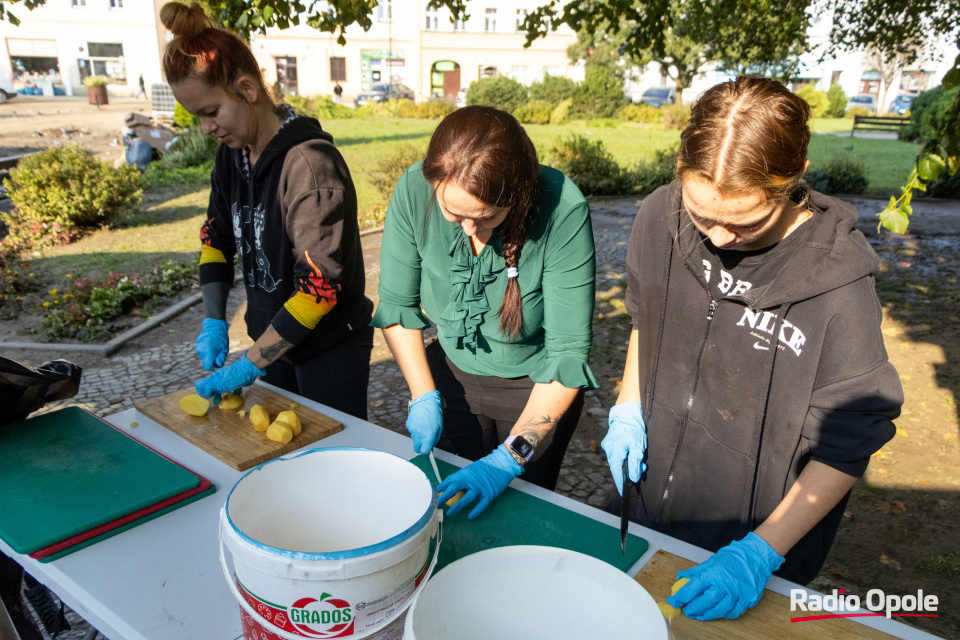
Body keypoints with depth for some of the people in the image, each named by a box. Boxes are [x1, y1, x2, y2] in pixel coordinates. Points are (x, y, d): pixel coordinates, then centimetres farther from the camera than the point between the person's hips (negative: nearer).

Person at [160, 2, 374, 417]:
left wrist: (249, 365, -20)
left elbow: (320, 286, -25)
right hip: (273, 337, 7)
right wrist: (213, 323, -1)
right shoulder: (232, 153, 2)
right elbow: (216, 238, 11)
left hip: (330, 348, -7)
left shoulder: (311, 163, -23)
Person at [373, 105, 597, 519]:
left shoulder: (563, 212, -32)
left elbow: (568, 353, -28)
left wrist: (510, 457, -31)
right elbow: (396, 303, -9)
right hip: (453, 372, 3)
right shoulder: (414, 191, -23)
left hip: (536, 387, -2)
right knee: (448, 505, 22)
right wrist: (423, 396, -13)